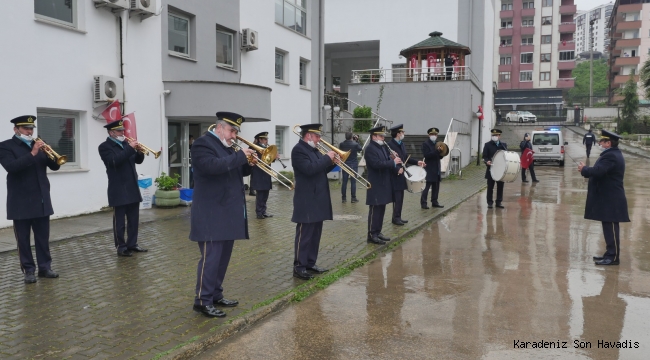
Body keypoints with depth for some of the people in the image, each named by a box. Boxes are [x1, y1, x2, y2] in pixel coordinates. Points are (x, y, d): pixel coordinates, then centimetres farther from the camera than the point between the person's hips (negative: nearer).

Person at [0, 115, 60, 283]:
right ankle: (28, 270, 11)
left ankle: (45, 267, 15)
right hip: (21, 202, -4)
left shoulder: (38, 145, 13)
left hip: (41, 200, 4)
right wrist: (32, 154, -26)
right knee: (23, 239, 4)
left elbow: (54, 166, 7)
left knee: (43, 237, 7)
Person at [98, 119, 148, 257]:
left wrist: (140, 152, -6)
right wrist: (130, 148, -24)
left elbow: (138, 160, 15)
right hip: (119, 191, -7)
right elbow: (115, 161, -23)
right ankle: (121, 247, 10)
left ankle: (132, 244, 22)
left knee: (134, 219, 11)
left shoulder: (125, 143, 14)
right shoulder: (105, 147, -6)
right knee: (119, 221, 1)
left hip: (133, 189, 7)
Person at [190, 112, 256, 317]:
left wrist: (249, 163, -2)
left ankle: (216, 295, 23)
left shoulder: (227, 147, 17)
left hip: (228, 213, 9)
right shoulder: (202, 144, -10)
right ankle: (203, 301, 3)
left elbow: (237, 170, 19)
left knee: (223, 257, 13)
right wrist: (240, 156, -23)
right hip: (212, 215, -9)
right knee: (211, 258, -6)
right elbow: (212, 166, -28)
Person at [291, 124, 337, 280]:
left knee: (315, 234, 13)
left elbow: (320, 170, 19)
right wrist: (327, 158, -18)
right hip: (307, 201, -9)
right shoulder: (298, 150, -13)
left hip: (318, 200, 9)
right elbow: (310, 169, -26)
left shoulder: (314, 150, 16)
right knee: (304, 235, -4)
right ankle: (299, 267, 3)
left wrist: (331, 163, 2)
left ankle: (310, 263, 23)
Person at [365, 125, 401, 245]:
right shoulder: (370, 149, -14)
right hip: (376, 185, -9)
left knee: (381, 209, 12)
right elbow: (377, 164, -26)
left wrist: (397, 169, -1)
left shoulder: (383, 147, 14)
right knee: (375, 210, -5)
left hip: (384, 184, 9)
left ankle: (378, 232, 21)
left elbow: (387, 161, 18)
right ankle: (372, 235, 2)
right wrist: (393, 162, -21)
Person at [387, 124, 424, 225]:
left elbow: (406, 158, 20)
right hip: (395, 176, -9)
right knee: (397, 198, -5)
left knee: (400, 198, 13)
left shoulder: (401, 144, 13)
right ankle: (396, 218, 4)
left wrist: (417, 162, 10)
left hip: (401, 175, 9)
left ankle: (398, 217, 21)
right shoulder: (390, 145, -16)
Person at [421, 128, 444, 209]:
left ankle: (434, 202, 18)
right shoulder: (425, 144, -6)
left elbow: (440, 156, 13)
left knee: (436, 186, 10)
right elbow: (427, 155, -19)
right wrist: (437, 151, -25)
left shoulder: (438, 144, 15)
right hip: (429, 169, -7)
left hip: (437, 169, 7)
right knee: (427, 186, -7)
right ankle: (423, 203, -3)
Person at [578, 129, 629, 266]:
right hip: (609, 198, 11)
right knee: (609, 228, 15)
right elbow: (602, 172, 18)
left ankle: (613, 257, 1)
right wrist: (586, 170, 4)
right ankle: (610, 254, 22)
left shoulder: (610, 156, -19)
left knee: (611, 228, -5)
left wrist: (583, 169, -13)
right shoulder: (612, 154, 16)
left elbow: (598, 171, -31)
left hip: (610, 200, -11)